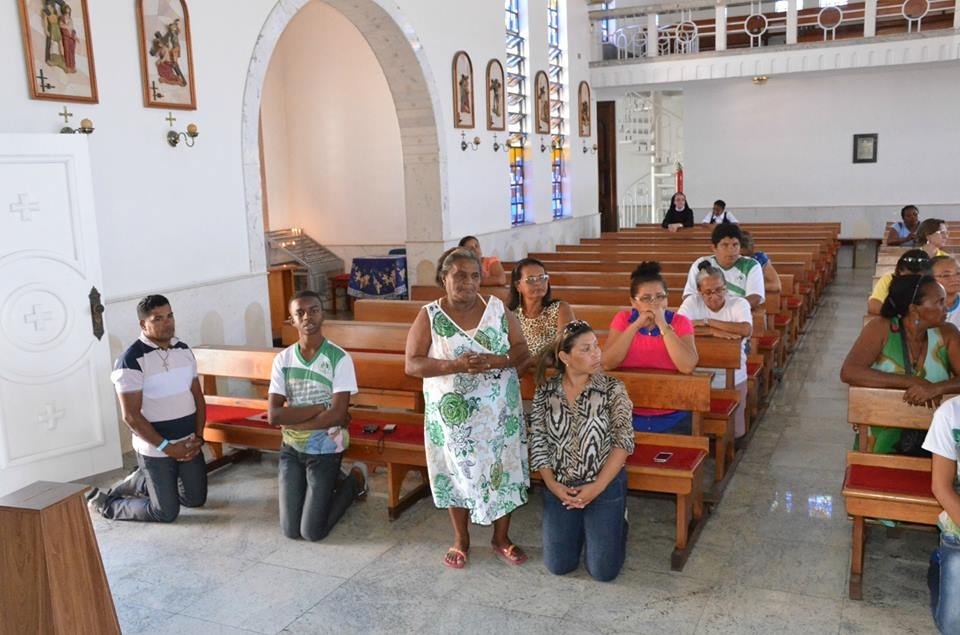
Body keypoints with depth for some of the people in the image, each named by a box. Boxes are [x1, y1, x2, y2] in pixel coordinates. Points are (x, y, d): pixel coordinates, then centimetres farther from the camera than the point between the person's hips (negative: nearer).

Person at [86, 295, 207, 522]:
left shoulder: (184, 350, 3)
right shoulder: (131, 360, -17)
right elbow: (131, 416, -18)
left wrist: (198, 437, -3)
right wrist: (167, 447, -18)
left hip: (189, 444, 6)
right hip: (155, 450, -6)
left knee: (196, 500, 17)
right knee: (166, 512, 1)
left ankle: (142, 481, 39)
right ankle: (104, 503, 23)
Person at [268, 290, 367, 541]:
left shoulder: (340, 358, -14)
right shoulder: (283, 359, -4)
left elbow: (337, 415, -20)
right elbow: (273, 415, -11)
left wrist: (291, 421, -13)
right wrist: (320, 408, -19)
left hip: (325, 450, -4)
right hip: (291, 449, 4)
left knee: (312, 532, -2)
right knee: (290, 530, 7)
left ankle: (355, 480, 20)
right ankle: (333, 483, 31)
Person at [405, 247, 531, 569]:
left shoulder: (498, 308, -1)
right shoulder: (429, 316, -6)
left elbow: (523, 350, -1)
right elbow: (412, 364, -10)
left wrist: (495, 361, -22)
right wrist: (455, 365, -24)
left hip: (499, 411, 2)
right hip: (452, 413, -1)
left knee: (502, 470, 9)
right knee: (458, 473, 11)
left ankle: (501, 538, 29)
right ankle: (461, 540, 31)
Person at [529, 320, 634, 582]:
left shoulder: (613, 389, -9)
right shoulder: (545, 391, -2)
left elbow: (624, 440, -11)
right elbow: (537, 443, 0)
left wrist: (598, 486, -17)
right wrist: (552, 485, -10)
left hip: (605, 485, -2)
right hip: (559, 488, 2)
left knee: (603, 571, 0)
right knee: (559, 566, 6)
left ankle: (615, 526, 30)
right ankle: (581, 529, 36)